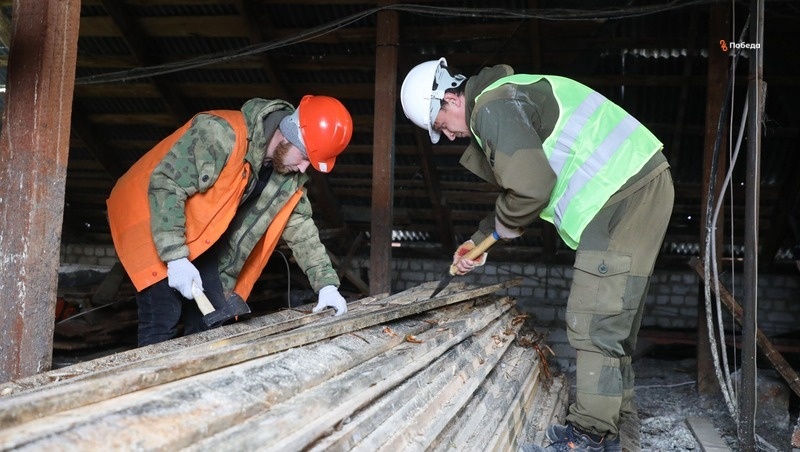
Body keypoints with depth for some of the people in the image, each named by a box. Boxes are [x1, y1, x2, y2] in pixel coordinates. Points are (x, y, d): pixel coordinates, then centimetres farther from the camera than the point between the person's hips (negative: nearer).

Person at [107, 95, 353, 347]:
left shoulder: (290, 177, -4)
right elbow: (165, 185, -29)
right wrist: (176, 257, -31)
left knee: (211, 323, 1)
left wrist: (327, 284, -5)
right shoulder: (222, 133, -30)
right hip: (151, 217, -7)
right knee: (163, 320, -14)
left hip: (199, 240, 7)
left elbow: (301, 228, 4)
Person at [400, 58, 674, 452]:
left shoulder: (492, 107, -14)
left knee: (594, 322, -9)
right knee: (611, 318, 14)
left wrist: (503, 225, -4)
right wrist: (478, 241, 23)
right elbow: (517, 187, 26)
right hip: (633, 188, 11)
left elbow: (531, 187, -24)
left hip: (625, 194, -11)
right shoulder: (503, 98, 20)